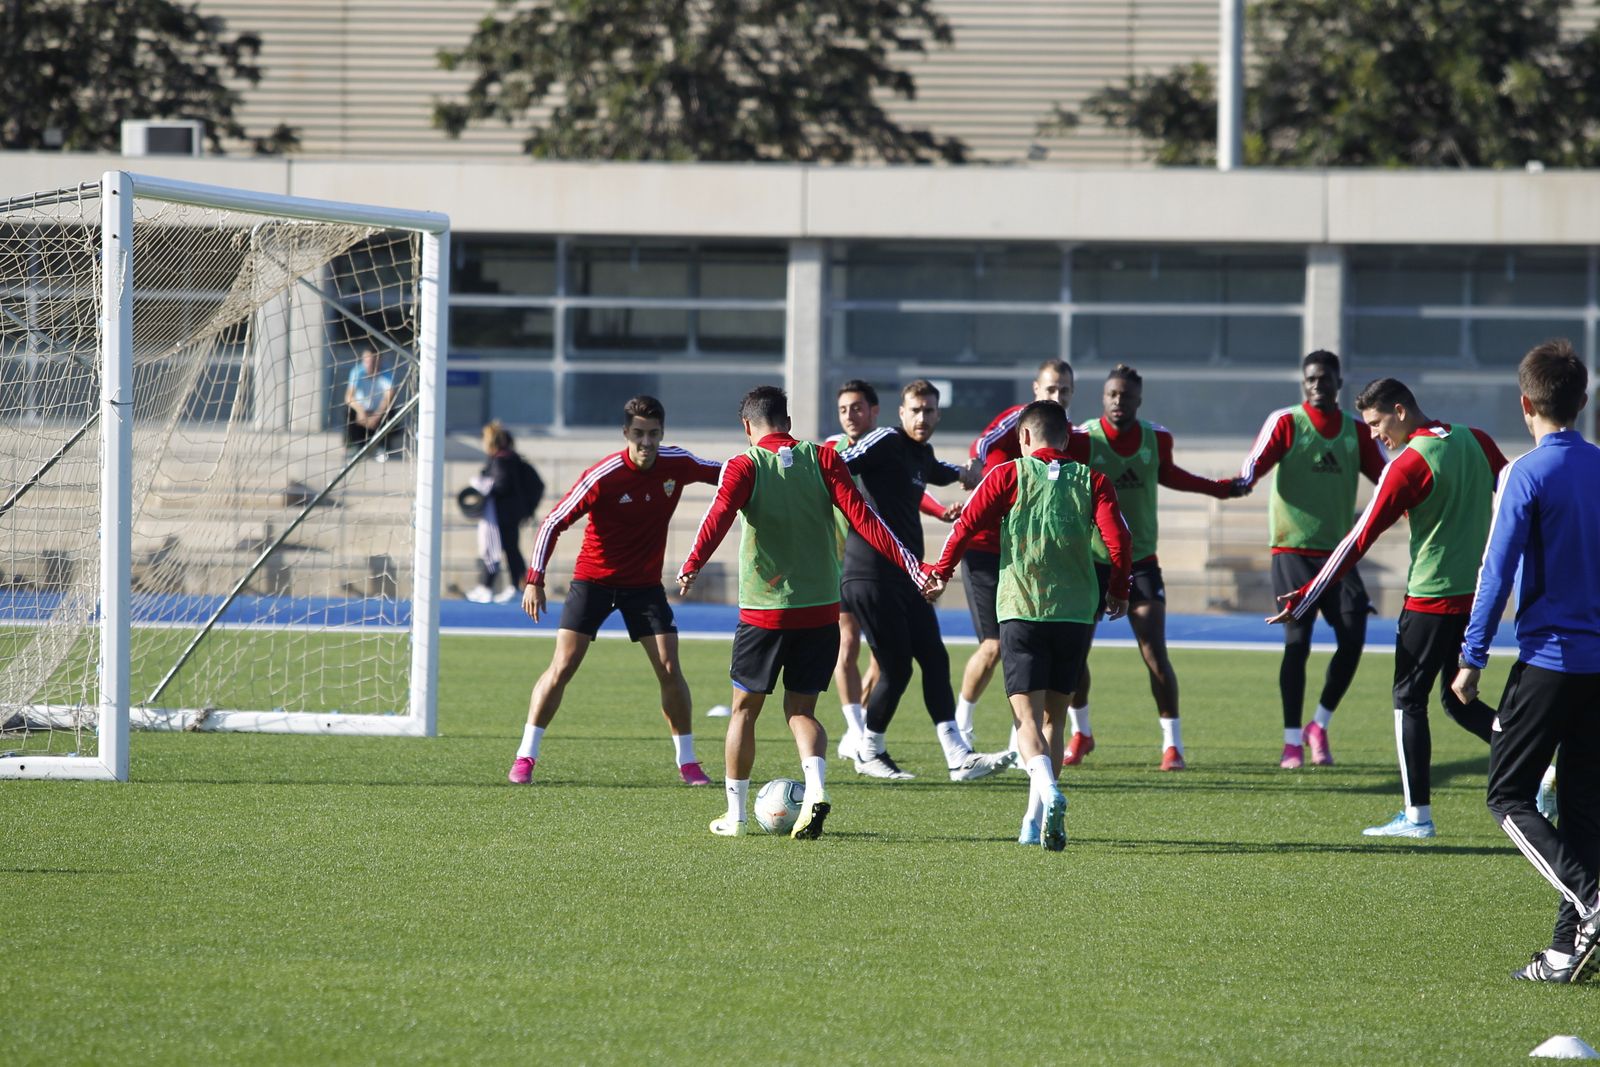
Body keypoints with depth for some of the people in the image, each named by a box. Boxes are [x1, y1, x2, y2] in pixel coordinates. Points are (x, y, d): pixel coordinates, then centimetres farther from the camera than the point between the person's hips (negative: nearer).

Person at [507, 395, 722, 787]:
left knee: (669, 669, -6)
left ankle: (687, 760, 7)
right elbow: (553, 522, -16)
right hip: (593, 579, -3)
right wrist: (535, 579, -22)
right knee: (562, 666, -8)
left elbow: (722, 472, 13)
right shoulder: (602, 477, -20)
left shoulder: (676, 464, -7)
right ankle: (525, 757, 0)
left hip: (644, 584, 3)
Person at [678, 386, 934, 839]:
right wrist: (911, 566, -6)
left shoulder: (744, 467, -5)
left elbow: (719, 517, -22)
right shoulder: (822, 459, 2)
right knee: (800, 709, 13)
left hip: (763, 610, -2)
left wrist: (691, 567, -32)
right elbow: (862, 517, -6)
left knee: (745, 708, 14)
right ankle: (815, 788, -13)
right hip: (821, 609, 2)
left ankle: (736, 815, 17)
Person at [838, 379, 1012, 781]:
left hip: (907, 577, 9)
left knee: (935, 660, 2)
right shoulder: (886, 442, -10)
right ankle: (869, 753, 14)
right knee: (897, 669, -5)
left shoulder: (922, 454, 16)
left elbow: (940, 473, 42)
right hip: (871, 577, -9)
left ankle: (959, 758, -1)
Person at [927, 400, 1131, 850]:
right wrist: (1118, 592, 11)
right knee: (1053, 716, 14)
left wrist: (941, 571, 14)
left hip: (1021, 610, -3)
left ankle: (1048, 789, -34)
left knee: (1028, 715, -6)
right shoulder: (1092, 480, 7)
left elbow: (967, 524, -2)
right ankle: (1036, 822, 12)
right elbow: (1119, 538, -4)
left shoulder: (1008, 475, 3)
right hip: (1077, 611, 3)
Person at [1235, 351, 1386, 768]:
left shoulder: (1356, 430, 10)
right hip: (1293, 549, -3)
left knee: (1353, 639, -6)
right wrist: (1242, 481, -36)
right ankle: (1292, 740, 4)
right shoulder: (1285, 422, -2)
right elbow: (1255, 463, -15)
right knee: (1297, 643, -6)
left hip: (1339, 552, 4)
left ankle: (1320, 725, 13)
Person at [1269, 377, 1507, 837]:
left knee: (1409, 700, 4)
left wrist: (1304, 600, -11)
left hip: (1431, 599, -7)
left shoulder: (1407, 465, -14)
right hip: (1479, 593, 7)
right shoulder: (1477, 441, 5)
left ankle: (1417, 815, 3)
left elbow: (1359, 540, -14)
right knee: (1458, 699, 16)